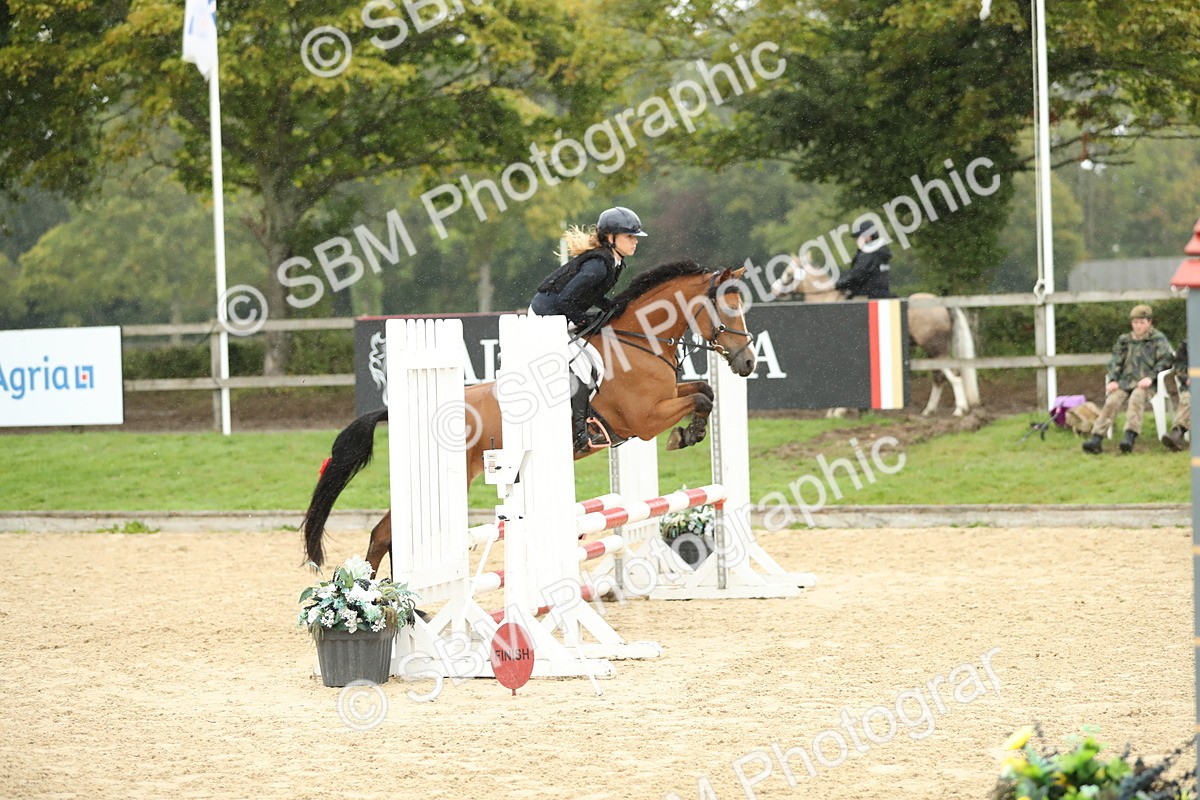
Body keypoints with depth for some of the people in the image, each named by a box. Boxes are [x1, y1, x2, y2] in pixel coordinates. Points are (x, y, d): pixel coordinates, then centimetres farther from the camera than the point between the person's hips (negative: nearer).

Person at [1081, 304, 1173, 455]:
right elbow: (1115, 362, 15)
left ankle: (1130, 437, -49)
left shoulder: (1158, 339, 10)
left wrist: (1150, 377, -15)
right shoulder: (1124, 340, 21)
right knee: (1112, 401, -24)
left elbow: (1165, 360, -1)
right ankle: (1096, 438, -36)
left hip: (1145, 382, -3)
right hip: (1125, 381, 3)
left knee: (1136, 398, -35)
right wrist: (1112, 380, -4)